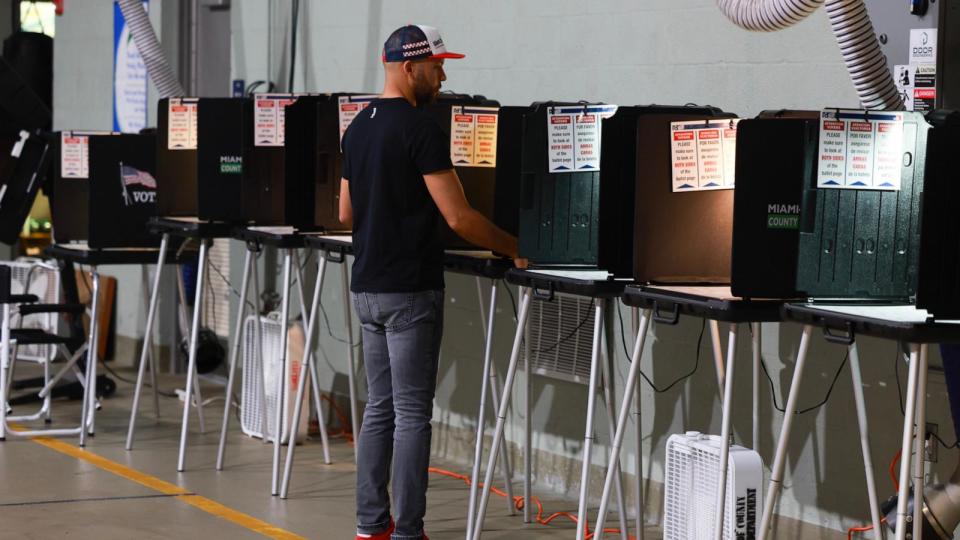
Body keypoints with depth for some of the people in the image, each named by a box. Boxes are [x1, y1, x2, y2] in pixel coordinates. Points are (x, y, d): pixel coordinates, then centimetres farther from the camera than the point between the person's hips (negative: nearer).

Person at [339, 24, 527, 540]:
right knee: (412, 414, -3)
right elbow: (458, 217, -18)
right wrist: (515, 249, -6)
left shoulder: (357, 128, 11)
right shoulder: (421, 129, -15)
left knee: (379, 407, 12)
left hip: (367, 287, 8)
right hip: (410, 290, -8)